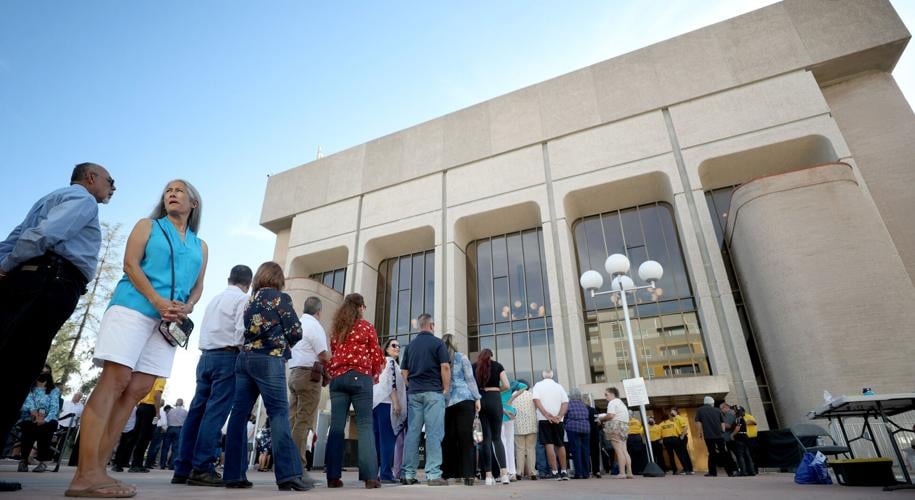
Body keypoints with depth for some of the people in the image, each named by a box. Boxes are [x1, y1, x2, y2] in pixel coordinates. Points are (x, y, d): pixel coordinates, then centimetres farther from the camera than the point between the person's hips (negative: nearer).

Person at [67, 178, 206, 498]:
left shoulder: (200, 246, 21)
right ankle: (86, 474, -16)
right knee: (115, 379, -15)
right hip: (134, 307, -4)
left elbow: (198, 287, 16)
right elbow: (130, 264, -1)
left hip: (170, 321, 4)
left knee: (138, 390, -2)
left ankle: (95, 469, 1)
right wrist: (158, 301, -14)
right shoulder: (148, 226, 13)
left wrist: (186, 308, -7)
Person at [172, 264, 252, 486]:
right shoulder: (243, 299, -4)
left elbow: (205, 329, 21)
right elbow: (241, 331, -13)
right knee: (215, 413, -8)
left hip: (206, 356, 7)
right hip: (227, 356, -7)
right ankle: (201, 468, -9)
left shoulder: (214, 299, 21)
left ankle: (182, 468, 8)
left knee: (196, 411, 6)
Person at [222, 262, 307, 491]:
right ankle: (288, 474, -13)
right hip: (269, 360, -6)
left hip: (244, 358, 7)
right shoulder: (280, 298, -1)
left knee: (239, 415, 6)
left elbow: (247, 330, 15)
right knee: (279, 414, -8)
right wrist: (284, 343, 17)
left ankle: (234, 475, 9)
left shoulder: (250, 300, 16)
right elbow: (296, 332, -3)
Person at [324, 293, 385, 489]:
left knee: (336, 427, 3)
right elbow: (376, 355, 3)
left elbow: (332, 354, 17)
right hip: (360, 377, -4)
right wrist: (375, 375, 18)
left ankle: (333, 477, 2)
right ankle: (370, 476, -7)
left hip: (337, 377, 4)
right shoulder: (367, 327, 3)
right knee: (365, 425, -4)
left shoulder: (336, 328, 16)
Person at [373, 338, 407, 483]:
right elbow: (391, 382, -15)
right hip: (386, 403, -9)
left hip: (376, 402, 9)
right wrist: (396, 403, -16)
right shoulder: (391, 361, -3)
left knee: (376, 439, 9)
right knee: (387, 439, -7)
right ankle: (386, 474, -7)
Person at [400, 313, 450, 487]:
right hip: (433, 392, -5)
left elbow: (404, 371, 12)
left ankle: (408, 474, 9)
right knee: (434, 433, -4)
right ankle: (433, 474, -6)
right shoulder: (437, 343, -2)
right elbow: (445, 367, -10)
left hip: (413, 392, 5)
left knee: (412, 432, 6)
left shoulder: (411, 345, 12)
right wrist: (446, 389, -2)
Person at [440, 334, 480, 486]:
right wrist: (477, 398, 2)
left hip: (446, 402, 3)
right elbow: (470, 379, 0)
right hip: (464, 399, -3)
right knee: (466, 437, -3)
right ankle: (467, 474, -7)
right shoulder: (461, 357, 3)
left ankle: (448, 474, 7)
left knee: (448, 438, 7)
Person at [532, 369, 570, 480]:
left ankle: (554, 472, -8)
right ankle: (563, 471, 17)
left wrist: (546, 414, -16)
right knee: (560, 444, 13)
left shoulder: (538, 385, 5)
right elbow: (565, 403, 0)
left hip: (544, 419, -3)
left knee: (549, 444, -3)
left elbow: (536, 400, -11)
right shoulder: (559, 386, 12)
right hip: (558, 420, 3)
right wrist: (559, 416, -10)